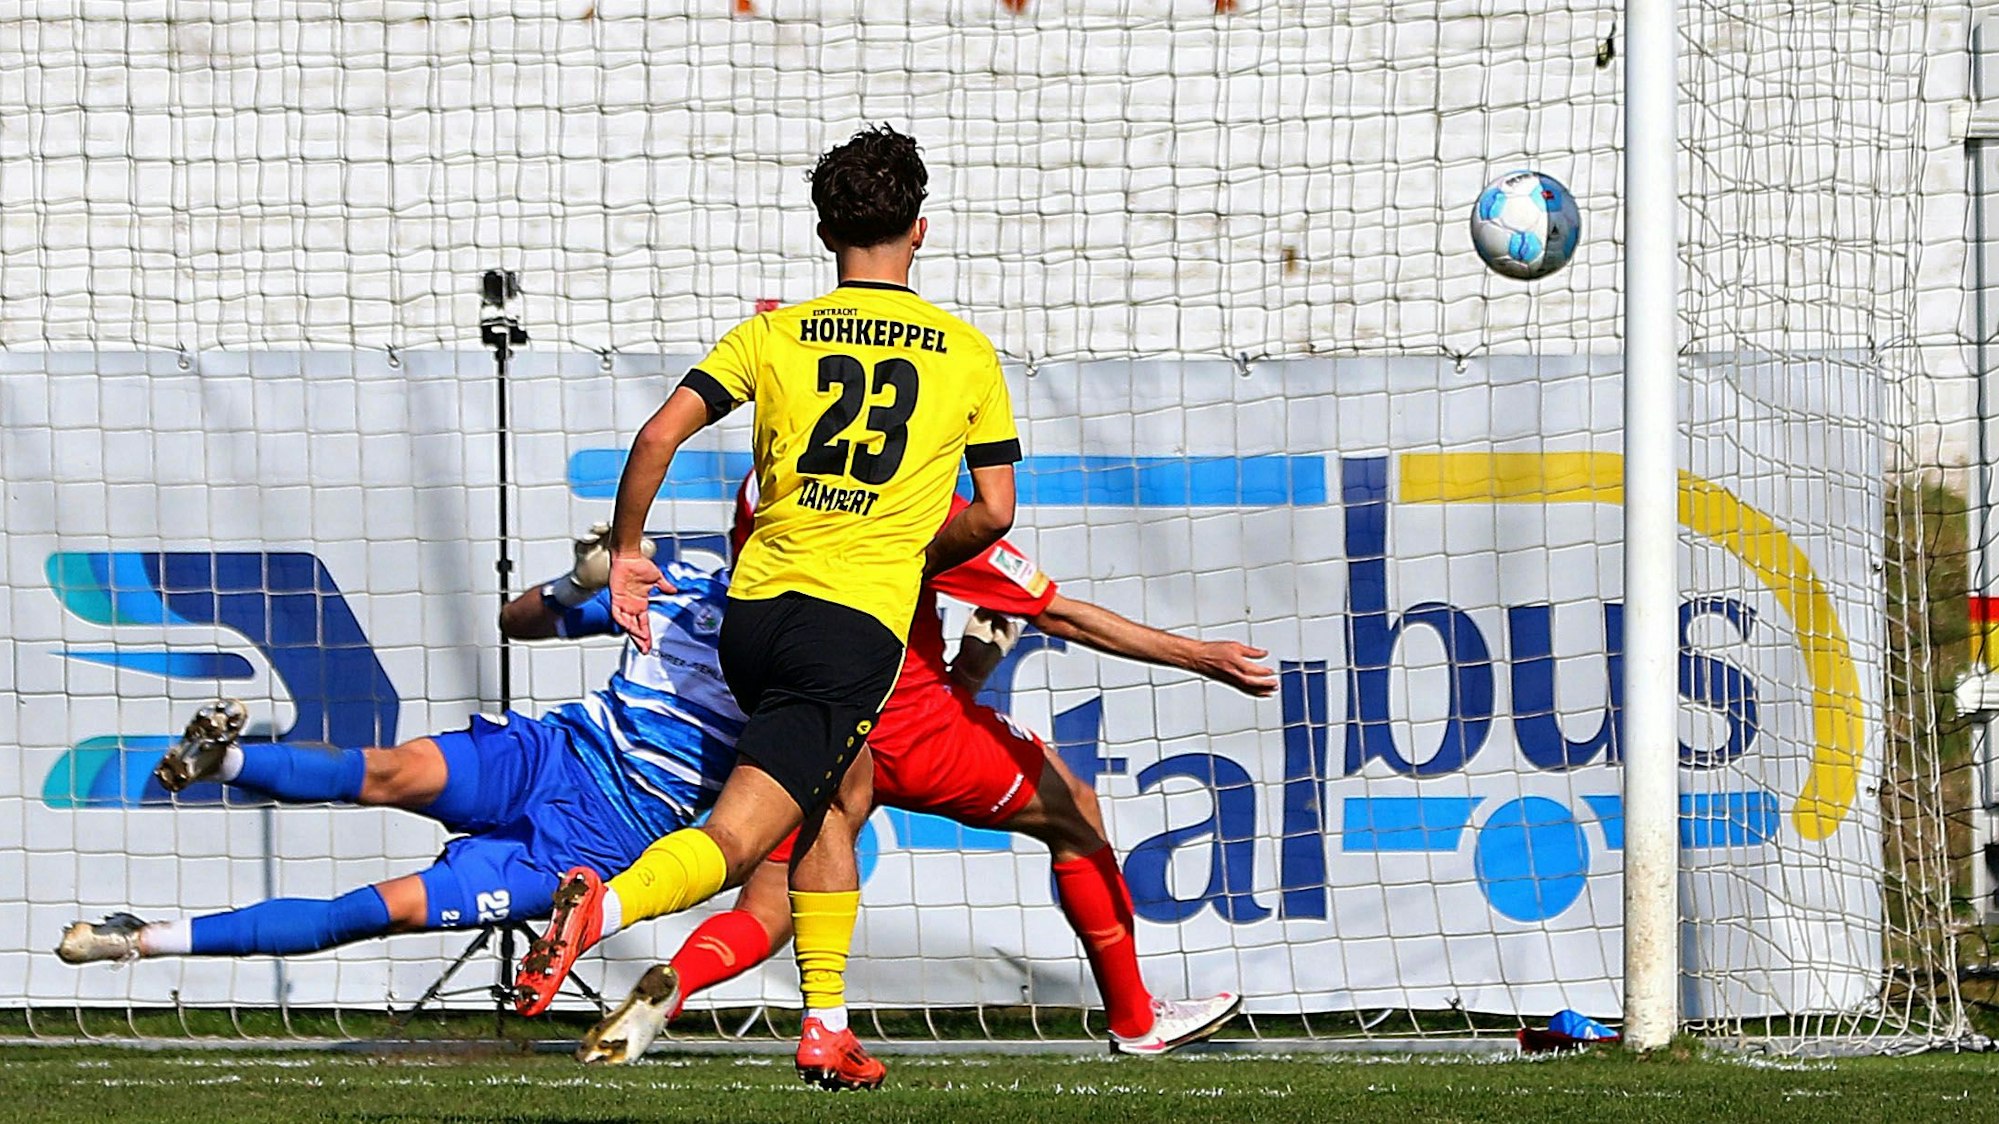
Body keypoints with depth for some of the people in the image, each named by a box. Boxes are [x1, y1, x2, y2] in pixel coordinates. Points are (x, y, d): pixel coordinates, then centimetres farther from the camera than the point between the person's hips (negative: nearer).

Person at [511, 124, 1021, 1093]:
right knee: (734, 840, -11)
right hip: (858, 625, -4)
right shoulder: (966, 354, 7)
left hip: (754, 610, 4)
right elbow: (992, 511, 7)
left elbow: (659, 436, -2)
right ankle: (612, 901, -42)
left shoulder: (773, 334, 9)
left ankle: (826, 1026, 21)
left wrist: (625, 550, 11)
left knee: (842, 794, 26)